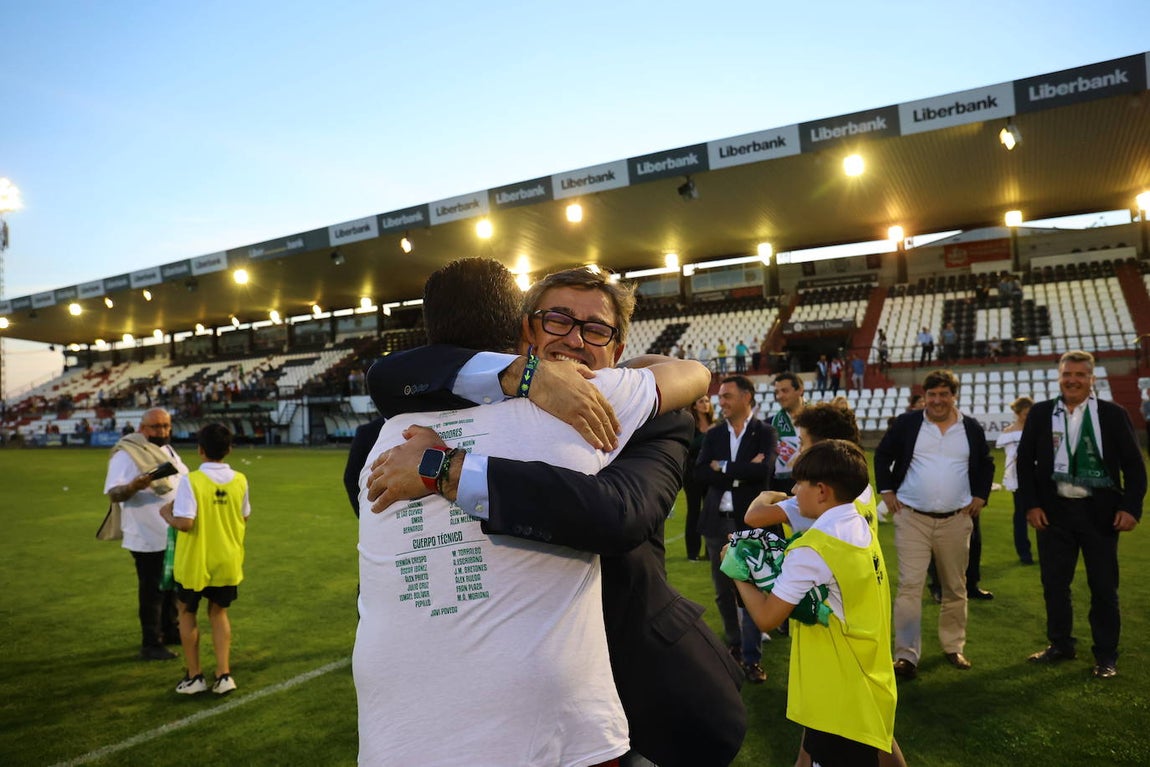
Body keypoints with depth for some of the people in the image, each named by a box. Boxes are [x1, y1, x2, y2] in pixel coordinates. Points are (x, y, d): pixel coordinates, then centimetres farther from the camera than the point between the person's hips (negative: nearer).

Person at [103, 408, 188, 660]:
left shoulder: (168, 451, 12)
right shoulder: (125, 455, -14)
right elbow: (113, 494, -20)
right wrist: (134, 486, -38)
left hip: (175, 533, 8)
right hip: (148, 537, -8)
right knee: (152, 590, 0)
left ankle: (170, 631, 33)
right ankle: (151, 645, 10)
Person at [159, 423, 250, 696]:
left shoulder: (191, 481, -18)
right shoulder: (239, 480, -6)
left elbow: (185, 523, -23)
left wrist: (166, 513, -5)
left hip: (195, 562, -3)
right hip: (227, 561, 3)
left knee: (187, 613, 18)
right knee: (218, 612, 19)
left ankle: (194, 676, 23)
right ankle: (223, 675, 15)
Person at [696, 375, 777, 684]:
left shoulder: (764, 432, -2)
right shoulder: (713, 434, 8)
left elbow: (763, 469, -19)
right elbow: (700, 472, -6)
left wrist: (723, 468, -11)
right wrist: (742, 472, -14)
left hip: (751, 522, -4)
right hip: (717, 521, 4)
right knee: (723, 592, 14)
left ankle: (751, 657, 11)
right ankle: (734, 644, 32)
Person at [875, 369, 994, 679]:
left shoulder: (971, 428, 6)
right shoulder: (906, 423, -1)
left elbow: (986, 464, 19)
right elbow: (882, 455, 7)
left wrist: (980, 496, 8)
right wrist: (887, 491, 0)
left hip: (956, 520, 3)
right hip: (912, 518, -2)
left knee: (955, 588, 13)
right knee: (910, 586, -8)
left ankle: (954, 647, 30)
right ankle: (906, 655, -5)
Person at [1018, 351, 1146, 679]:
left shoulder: (1113, 414, -1)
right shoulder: (1040, 414, 2)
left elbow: (1134, 465, 1)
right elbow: (1025, 461, 4)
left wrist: (1131, 507, -8)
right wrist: (1031, 504, -3)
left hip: (1100, 512, -1)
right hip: (1054, 511, 1)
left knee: (1104, 586, 8)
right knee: (1054, 583, 10)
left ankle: (1106, 655, 22)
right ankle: (1061, 644, 26)